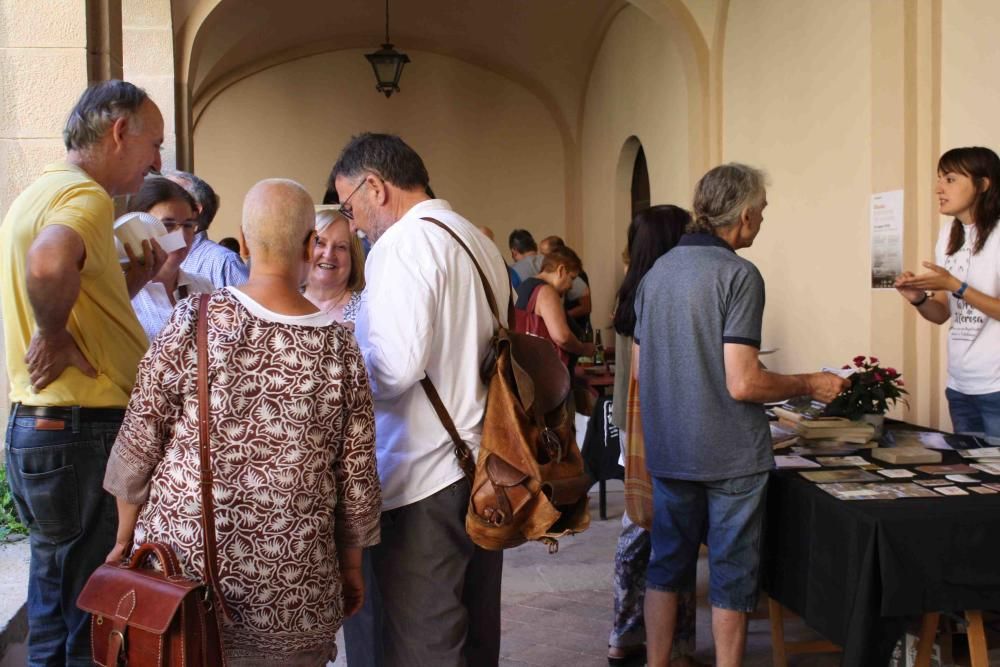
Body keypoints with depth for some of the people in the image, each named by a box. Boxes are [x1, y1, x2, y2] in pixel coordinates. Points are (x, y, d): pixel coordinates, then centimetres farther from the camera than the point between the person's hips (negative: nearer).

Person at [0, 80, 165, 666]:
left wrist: (131, 282, 10)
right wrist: (55, 336, -22)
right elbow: (50, 263, -38)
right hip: (81, 438, -10)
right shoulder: (86, 195, -14)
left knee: (56, 614, 21)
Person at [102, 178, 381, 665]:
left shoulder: (193, 321, -9)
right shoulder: (340, 347, -6)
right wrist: (351, 566, 13)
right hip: (291, 586, 1)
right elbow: (357, 477, -2)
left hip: (181, 556, 0)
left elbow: (137, 447, -5)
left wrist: (124, 539, 9)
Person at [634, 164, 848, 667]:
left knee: (667, 565, 16)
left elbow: (639, 366, 12)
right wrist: (810, 385, -6)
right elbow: (743, 384, -21)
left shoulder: (657, 272, 6)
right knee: (731, 574, 8)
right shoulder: (739, 275, -16)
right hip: (729, 455, -6)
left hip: (667, 451, 6)